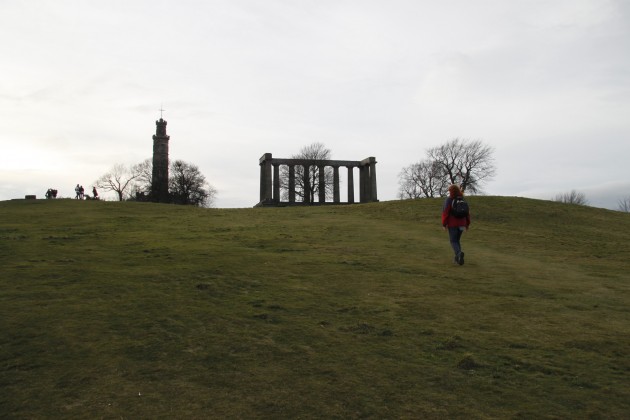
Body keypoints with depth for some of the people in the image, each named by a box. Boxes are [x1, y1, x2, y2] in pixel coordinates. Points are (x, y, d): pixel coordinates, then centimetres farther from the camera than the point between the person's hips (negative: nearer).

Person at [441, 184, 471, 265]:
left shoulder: (448, 200, -9)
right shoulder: (463, 200, 4)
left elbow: (445, 212, -15)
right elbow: (467, 213, 5)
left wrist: (444, 224, -9)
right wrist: (467, 224, 13)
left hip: (452, 224, -5)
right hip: (461, 224, 5)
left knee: (453, 241, 2)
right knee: (457, 240, 18)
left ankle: (459, 253, -25)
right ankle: (457, 258, 14)